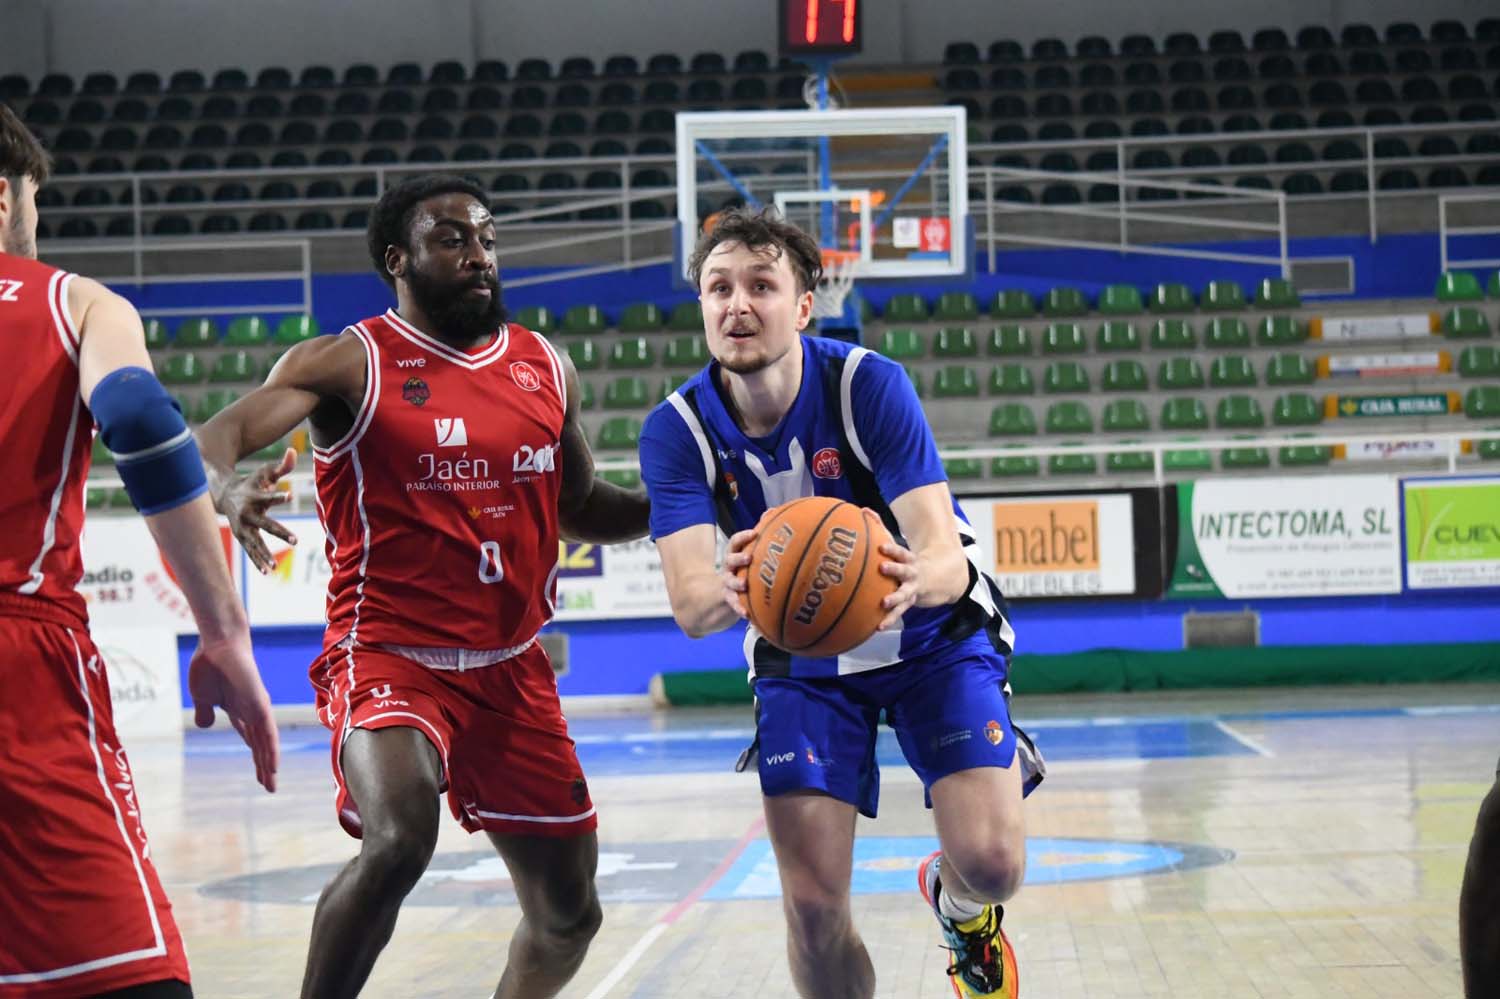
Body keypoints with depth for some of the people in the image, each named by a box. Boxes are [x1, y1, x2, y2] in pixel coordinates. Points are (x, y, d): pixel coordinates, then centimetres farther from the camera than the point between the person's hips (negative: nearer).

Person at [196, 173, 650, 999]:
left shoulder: (547, 368, 9)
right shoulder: (349, 364, -7)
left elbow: (580, 508, 21)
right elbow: (210, 439, -20)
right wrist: (228, 488, -43)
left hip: (512, 669, 6)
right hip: (390, 654, -6)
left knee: (569, 913, 11)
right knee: (400, 839, -33)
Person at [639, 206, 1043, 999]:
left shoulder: (867, 384, -24)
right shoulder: (677, 431, -18)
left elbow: (947, 555, -31)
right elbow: (689, 606, -29)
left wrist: (914, 583, -56)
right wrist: (735, 591, -54)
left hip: (931, 637, -1)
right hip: (801, 657, 1)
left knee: (992, 863, -16)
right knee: (812, 901, -11)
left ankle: (958, 906, 23)